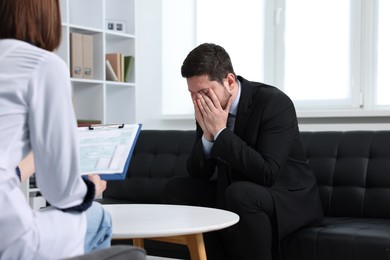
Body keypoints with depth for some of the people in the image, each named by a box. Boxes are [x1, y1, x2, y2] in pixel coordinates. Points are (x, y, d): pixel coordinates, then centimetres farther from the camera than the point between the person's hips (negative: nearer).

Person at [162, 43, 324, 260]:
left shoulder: (274, 103, -22)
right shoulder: (209, 109, -4)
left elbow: (267, 174, -31)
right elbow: (197, 173, -2)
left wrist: (220, 131, -29)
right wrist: (207, 135, -20)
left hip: (289, 198, -7)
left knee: (240, 194, -36)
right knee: (176, 189, -7)